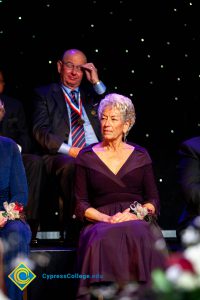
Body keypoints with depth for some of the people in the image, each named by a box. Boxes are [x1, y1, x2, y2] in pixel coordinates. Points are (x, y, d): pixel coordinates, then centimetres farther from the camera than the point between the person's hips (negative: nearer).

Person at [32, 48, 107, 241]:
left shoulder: (92, 93, 28)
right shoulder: (44, 94, 17)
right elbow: (40, 132, 3)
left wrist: (96, 82, 9)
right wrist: (69, 150, -13)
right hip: (60, 155, -2)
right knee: (71, 166, -39)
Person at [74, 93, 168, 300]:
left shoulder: (140, 156, 16)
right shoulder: (86, 157, 14)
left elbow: (153, 201, 12)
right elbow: (81, 205, 7)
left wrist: (137, 213, -10)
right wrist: (107, 218, -11)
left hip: (137, 222, 1)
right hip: (100, 222, -1)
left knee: (139, 238, -36)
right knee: (106, 240, -37)